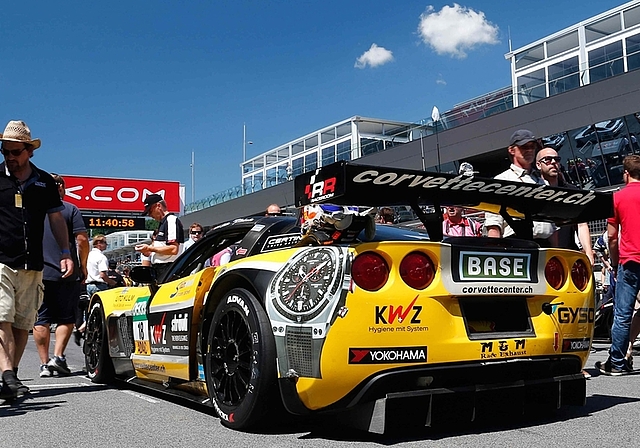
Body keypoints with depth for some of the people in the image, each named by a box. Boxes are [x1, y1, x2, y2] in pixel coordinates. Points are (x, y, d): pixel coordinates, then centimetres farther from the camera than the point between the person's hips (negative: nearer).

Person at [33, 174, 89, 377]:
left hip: (37, 274, 2)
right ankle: (58, 356, -5)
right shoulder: (70, 209, 0)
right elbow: (82, 239, -6)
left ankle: (44, 364, 6)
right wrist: (83, 266, 4)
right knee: (66, 318, 8)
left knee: (41, 319, 6)